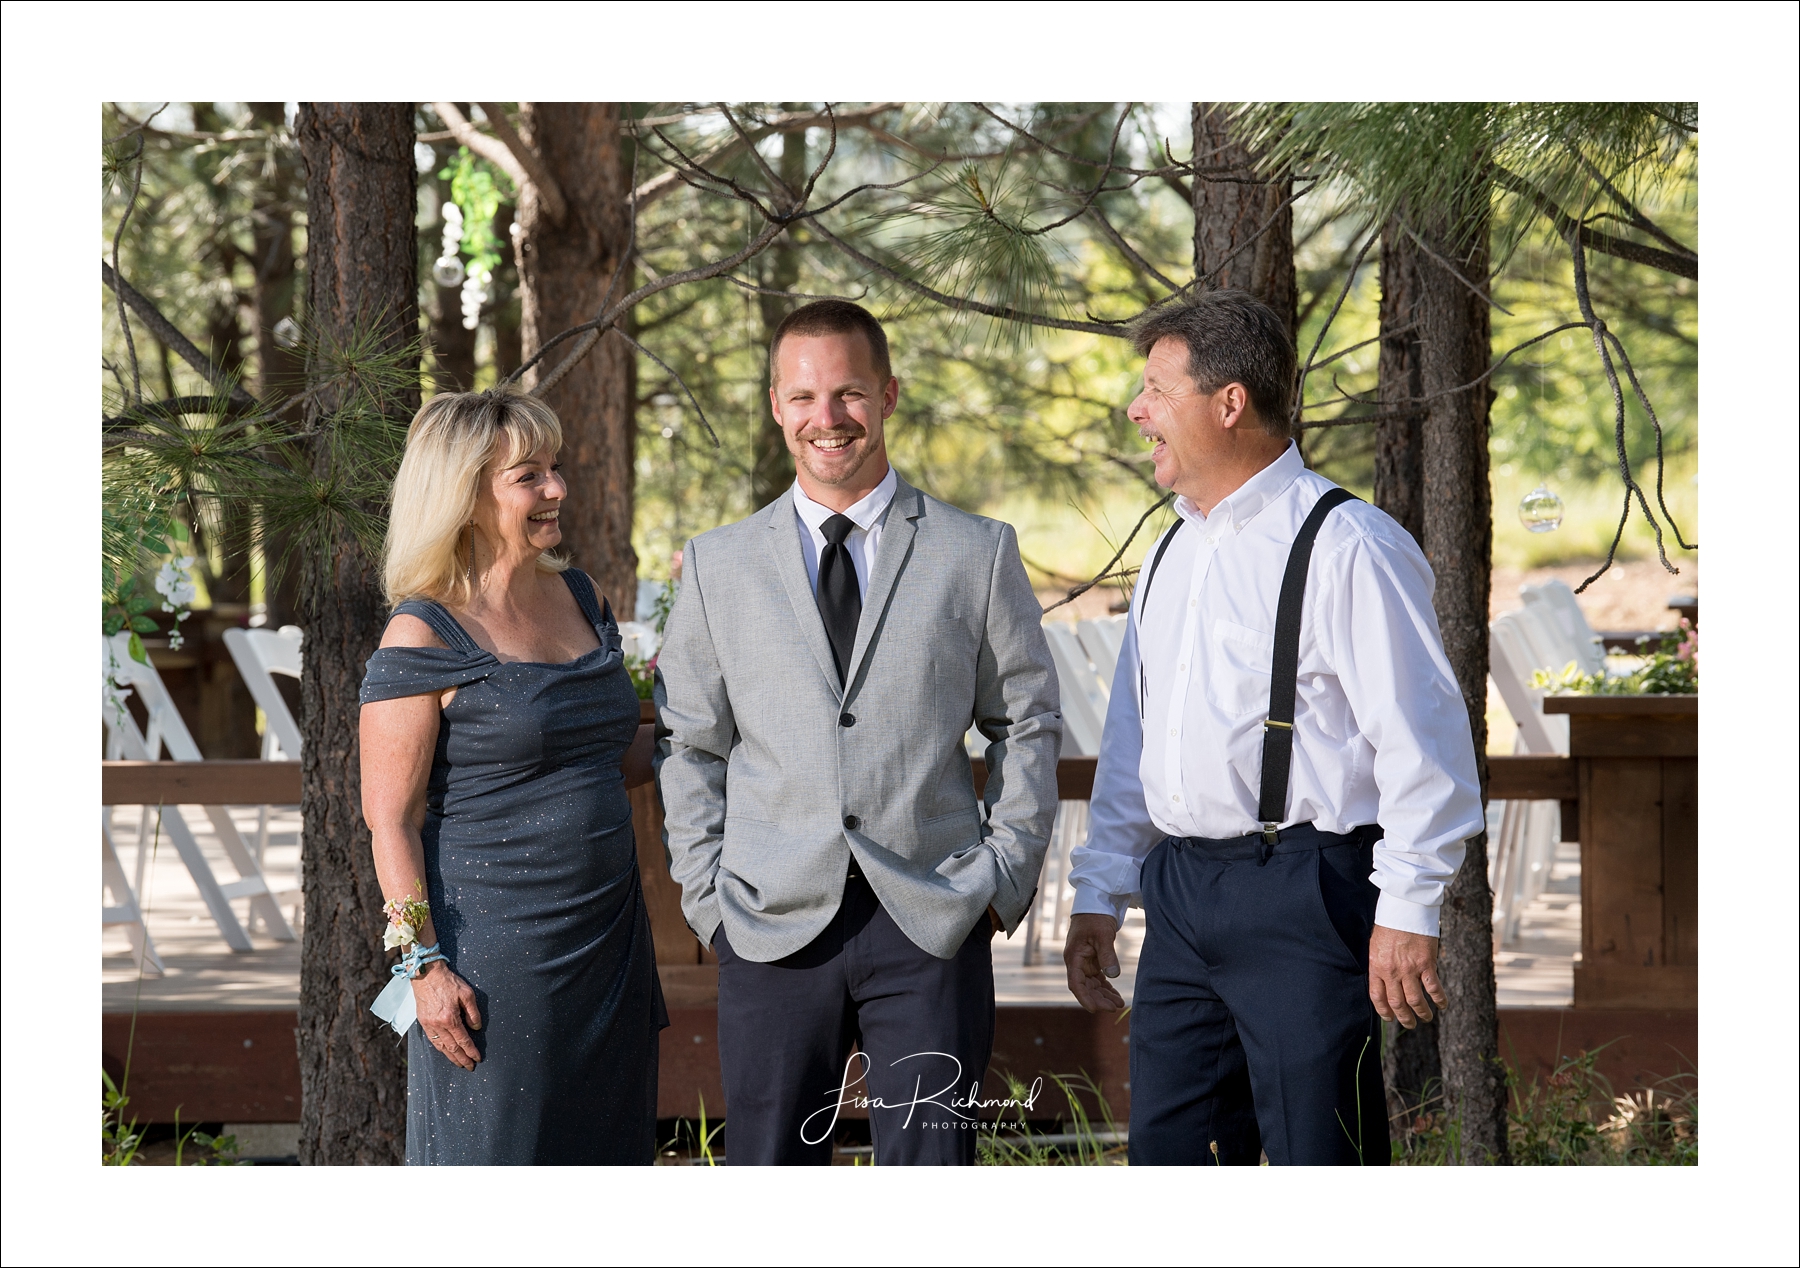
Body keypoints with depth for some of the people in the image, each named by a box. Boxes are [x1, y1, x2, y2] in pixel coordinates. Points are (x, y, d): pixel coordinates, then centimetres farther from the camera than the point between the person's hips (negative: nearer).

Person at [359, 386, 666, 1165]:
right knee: (490, 1159, -1)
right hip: (494, 949, -7)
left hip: (606, 944, 7)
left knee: (602, 1151, 9)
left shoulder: (580, 598, 10)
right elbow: (390, 817, -11)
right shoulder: (424, 635, -10)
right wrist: (426, 964, -16)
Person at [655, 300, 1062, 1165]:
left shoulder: (976, 554, 6)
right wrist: (710, 896, 2)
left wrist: (1003, 876, 1)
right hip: (774, 930, 1)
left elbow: (1028, 724, 11)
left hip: (933, 924, -1)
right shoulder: (718, 567, 9)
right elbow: (688, 746, 12)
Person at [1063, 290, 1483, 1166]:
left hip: (1301, 898, -8)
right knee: (1168, 1151, 8)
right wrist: (1099, 895, 19)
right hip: (1181, 897, 8)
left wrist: (1408, 912, -16)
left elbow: (1419, 737, -13)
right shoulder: (1170, 556, 17)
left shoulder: (1347, 548, -10)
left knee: (1314, 1159, -6)